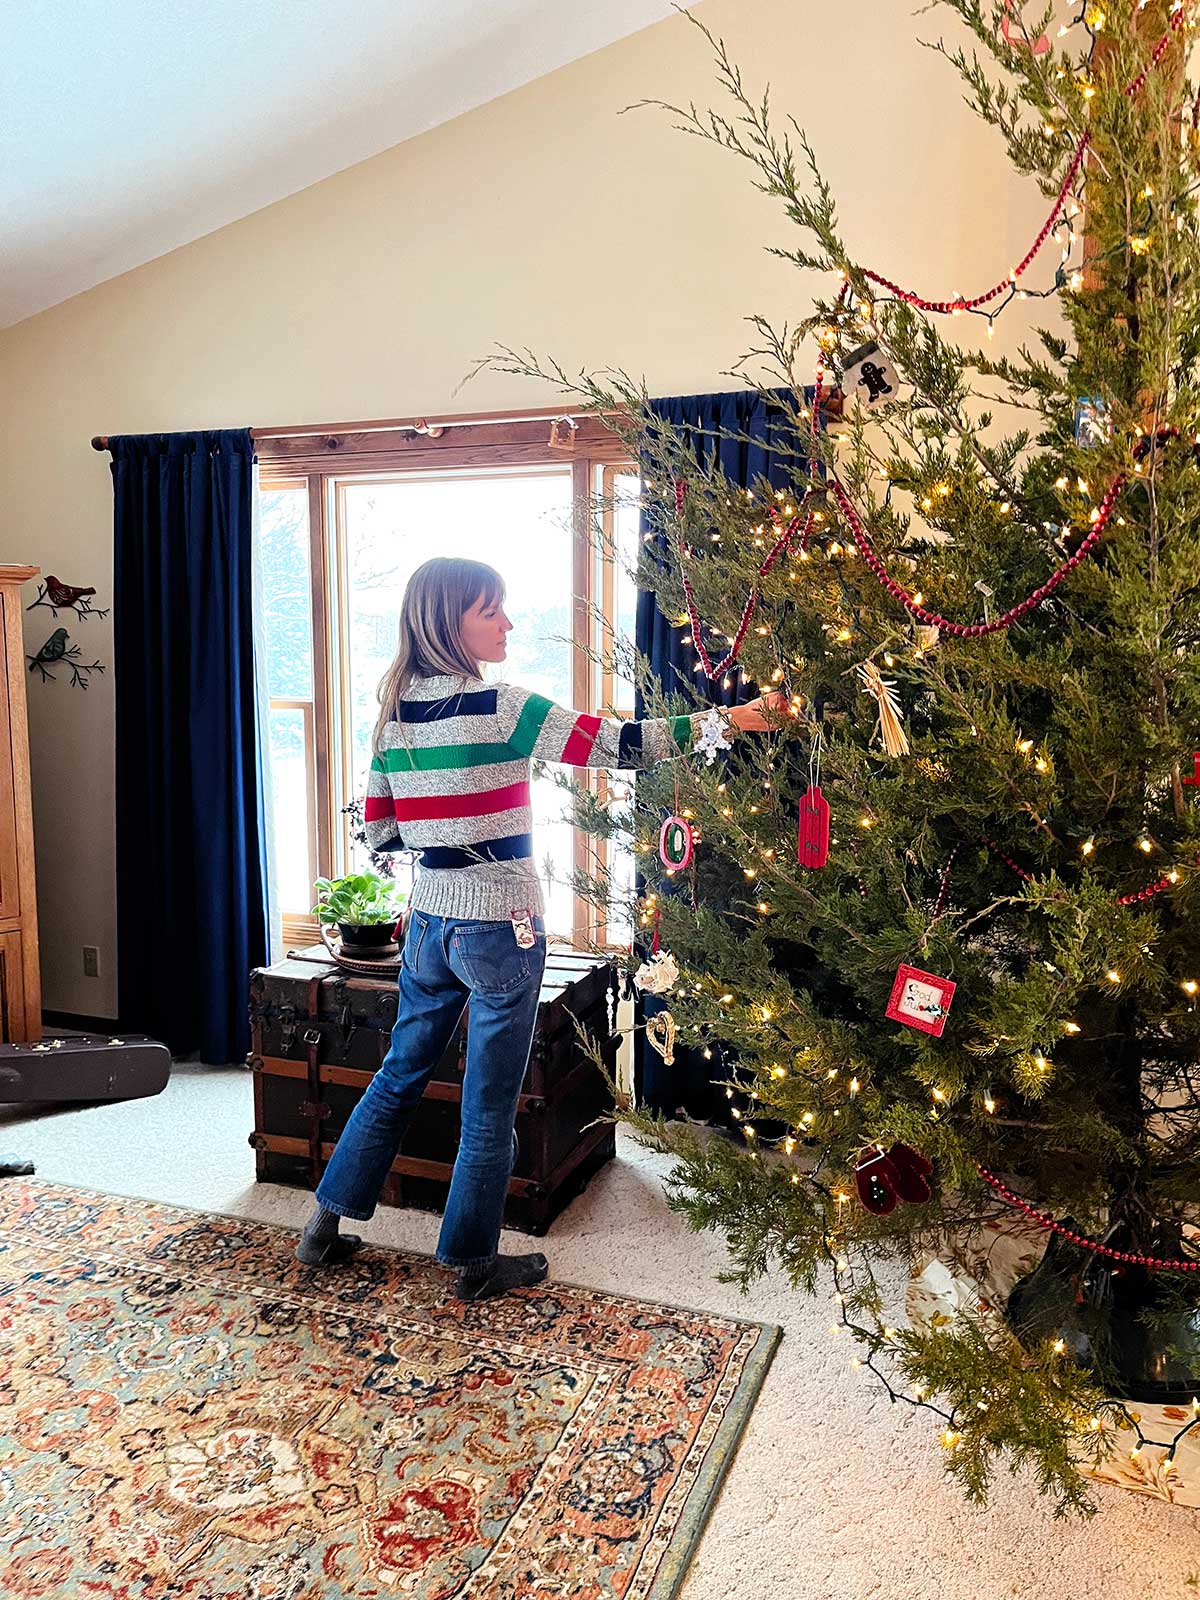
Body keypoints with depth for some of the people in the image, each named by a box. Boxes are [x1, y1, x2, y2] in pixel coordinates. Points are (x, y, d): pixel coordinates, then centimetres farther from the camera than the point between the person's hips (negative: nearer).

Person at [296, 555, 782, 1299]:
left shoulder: (395, 710, 3)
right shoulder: (501, 707, -16)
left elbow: (379, 831, 8)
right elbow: (620, 745, -18)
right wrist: (730, 719, -13)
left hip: (429, 923, 7)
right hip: (501, 930, -6)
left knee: (400, 1075, 22)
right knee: (491, 1105, 9)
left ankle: (326, 1225, 31)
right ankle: (475, 1262, 24)